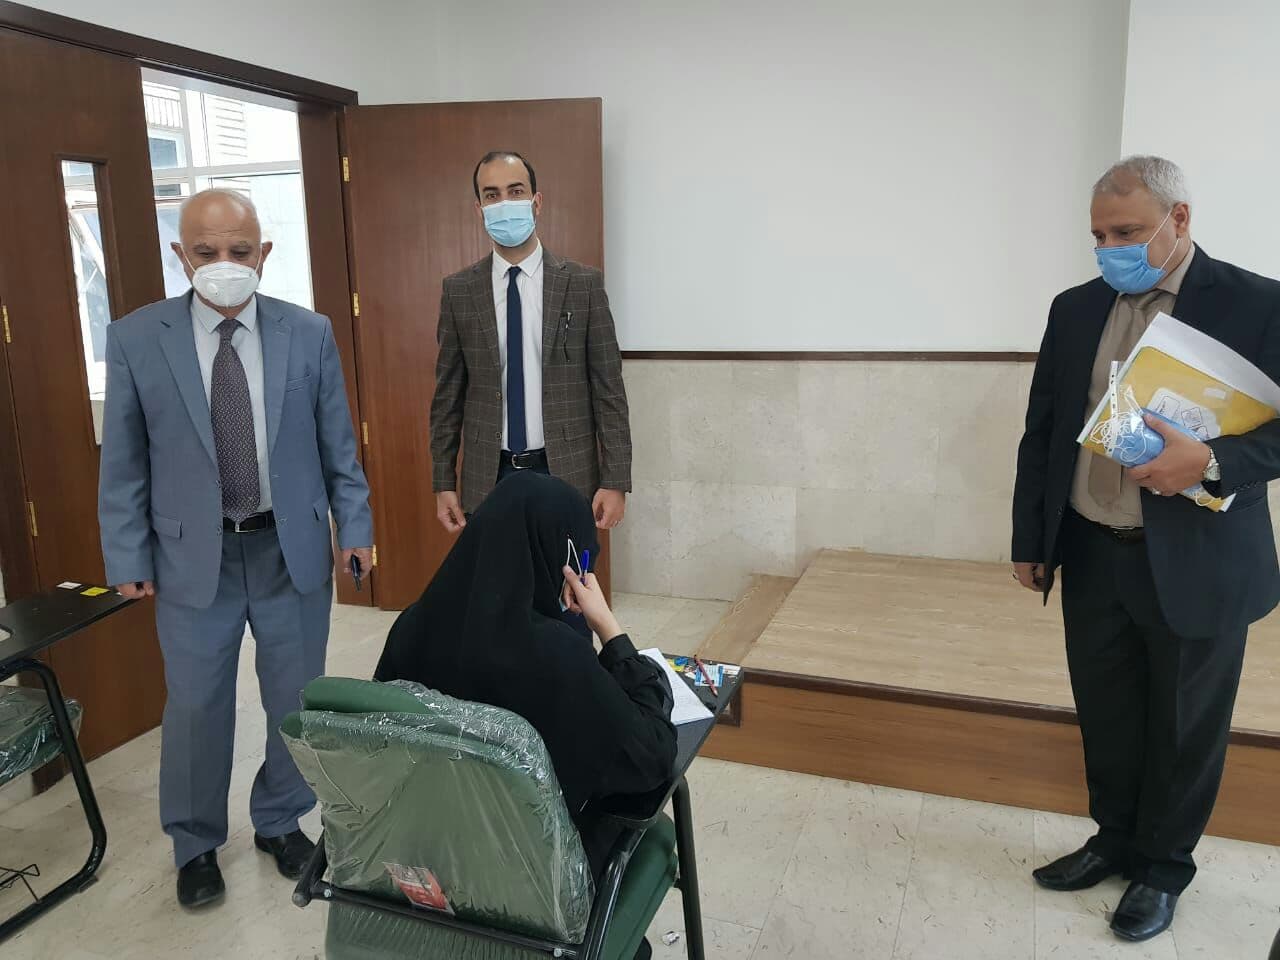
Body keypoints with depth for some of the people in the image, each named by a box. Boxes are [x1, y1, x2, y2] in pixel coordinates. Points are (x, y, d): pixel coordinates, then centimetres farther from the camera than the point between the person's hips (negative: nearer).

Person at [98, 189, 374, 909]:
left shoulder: (309, 332, -3)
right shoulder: (136, 339, -5)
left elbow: (338, 442, 4)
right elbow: (123, 463, -1)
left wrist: (355, 525, 2)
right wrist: (129, 559, -1)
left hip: (294, 552, 1)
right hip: (193, 558, -1)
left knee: (297, 701, 13)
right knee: (196, 709, 12)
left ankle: (281, 821, 37)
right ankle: (196, 844, 36)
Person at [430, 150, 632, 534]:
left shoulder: (584, 283, -3)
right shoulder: (459, 290, 3)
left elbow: (609, 389, -3)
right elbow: (448, 394, 6)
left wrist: (615, 481, -7)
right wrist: (443, 483, 3)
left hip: (566, 473, -1)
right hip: (489, 477, 2)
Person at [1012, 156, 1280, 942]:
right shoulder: (1076, 309, 4)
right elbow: (1042, 431, 8)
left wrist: (1211, 463, -27)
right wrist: (1030, 540, 8)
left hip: (1197, 565, -3)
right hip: (1093, 555, 4)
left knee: (1184, 729, 13)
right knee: (1106, 717, 17)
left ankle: (1164, 868, 34)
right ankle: (1116, 841, 39)